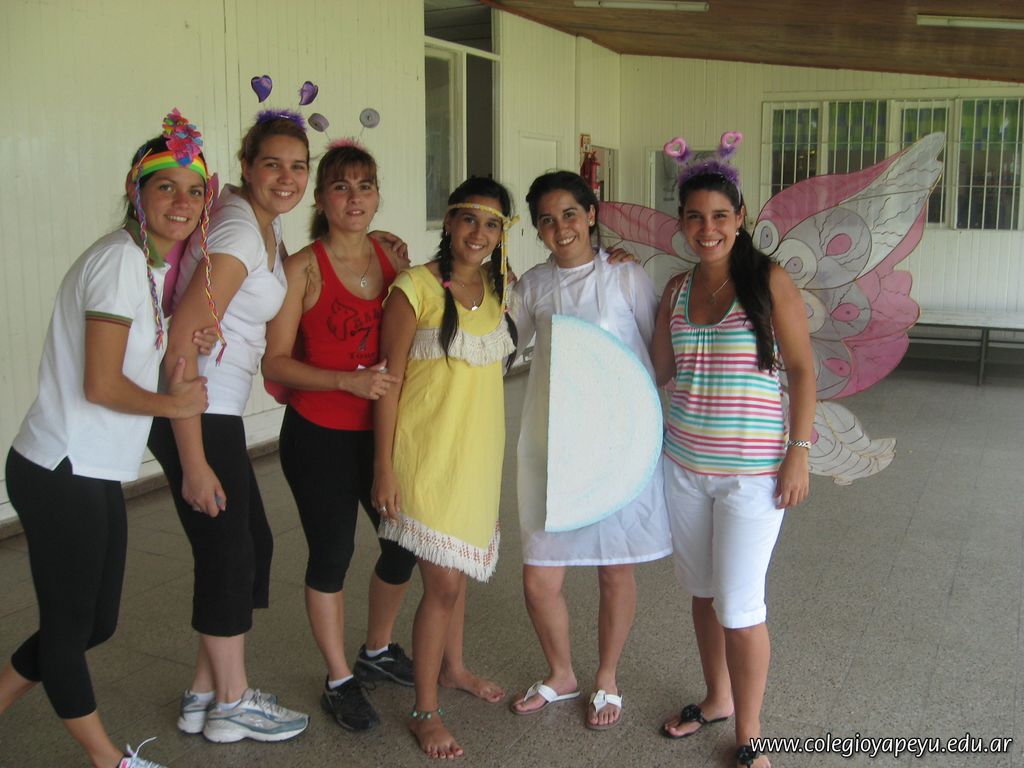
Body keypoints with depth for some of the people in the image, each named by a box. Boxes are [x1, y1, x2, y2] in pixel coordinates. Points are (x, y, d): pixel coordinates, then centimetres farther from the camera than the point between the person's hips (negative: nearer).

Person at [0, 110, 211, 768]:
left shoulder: (151, 263, 12)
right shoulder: (119, 259, -17)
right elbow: (100, 386, -19)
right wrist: (176, 403, -5)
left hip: (94, 474, 10)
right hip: (63, 474, -10)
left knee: (96, 622, 19)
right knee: (71, 626, 7)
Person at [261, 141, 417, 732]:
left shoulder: (392, 258, 4)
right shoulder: (304, 267, -10)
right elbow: (275, 362, -13)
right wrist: (350, 381, -22)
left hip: (382, 430, 5)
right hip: (319, 435, -5)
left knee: (406, 541, 11)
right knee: (332, 553, 7)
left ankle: (378, 650, 38)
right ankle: (340, 679, 27)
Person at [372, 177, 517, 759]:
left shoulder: (497, 284, 4)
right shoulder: (415, 288, -15)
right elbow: (389, 380, -12)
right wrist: (384, 467, -13)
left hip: (480, 449, 6)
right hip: (428, 452, -6)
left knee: (457, 567, 21)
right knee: (443, 582, -3)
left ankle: (452, 667, 42)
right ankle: (425, 709, 15)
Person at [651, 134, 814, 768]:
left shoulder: (769, 281, -8)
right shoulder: (678, 289, 7)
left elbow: (802, 369, -7)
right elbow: (659, 369, 14)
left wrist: (799, 453, -13)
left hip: (752, 472, -5)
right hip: (685, 464, 5)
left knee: (740, 605, -2)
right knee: (703, 591, 16)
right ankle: (718, 698, 37)